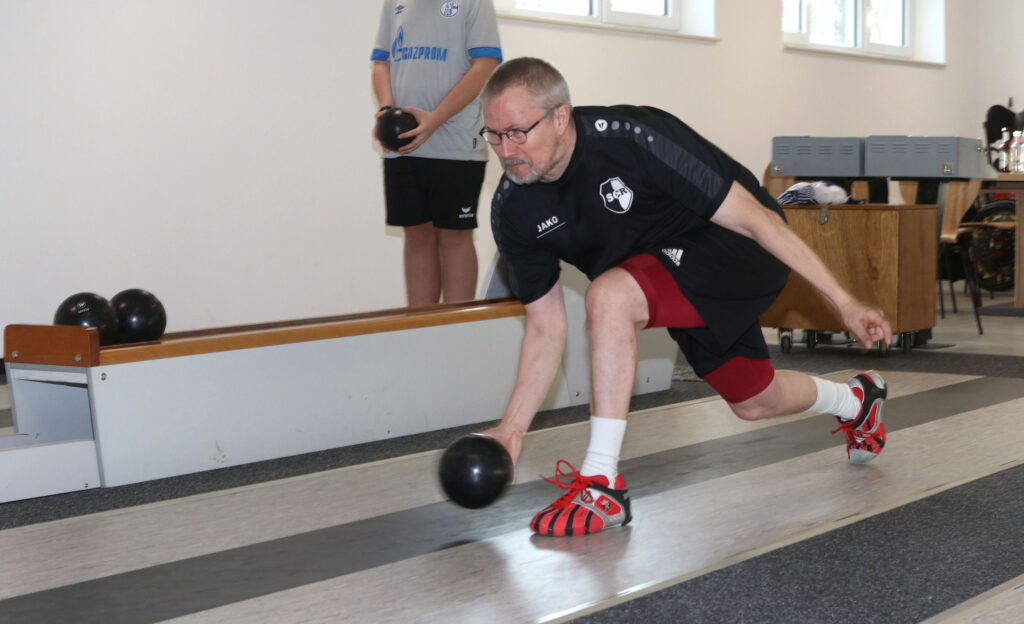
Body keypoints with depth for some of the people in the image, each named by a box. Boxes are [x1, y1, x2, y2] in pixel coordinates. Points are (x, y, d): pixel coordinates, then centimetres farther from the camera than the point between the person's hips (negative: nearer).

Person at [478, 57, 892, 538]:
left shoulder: (631, 138, -31)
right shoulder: (512, 210, -13)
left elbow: (753, 217, -25)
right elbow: (546, 326, -3)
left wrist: (845, 303, -21)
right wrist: (512, 428, -11)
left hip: (741, 254, -7)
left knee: (608, 296, -32)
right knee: (752, 401, 23)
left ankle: (602, 485, -21)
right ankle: (856, 400, 57)